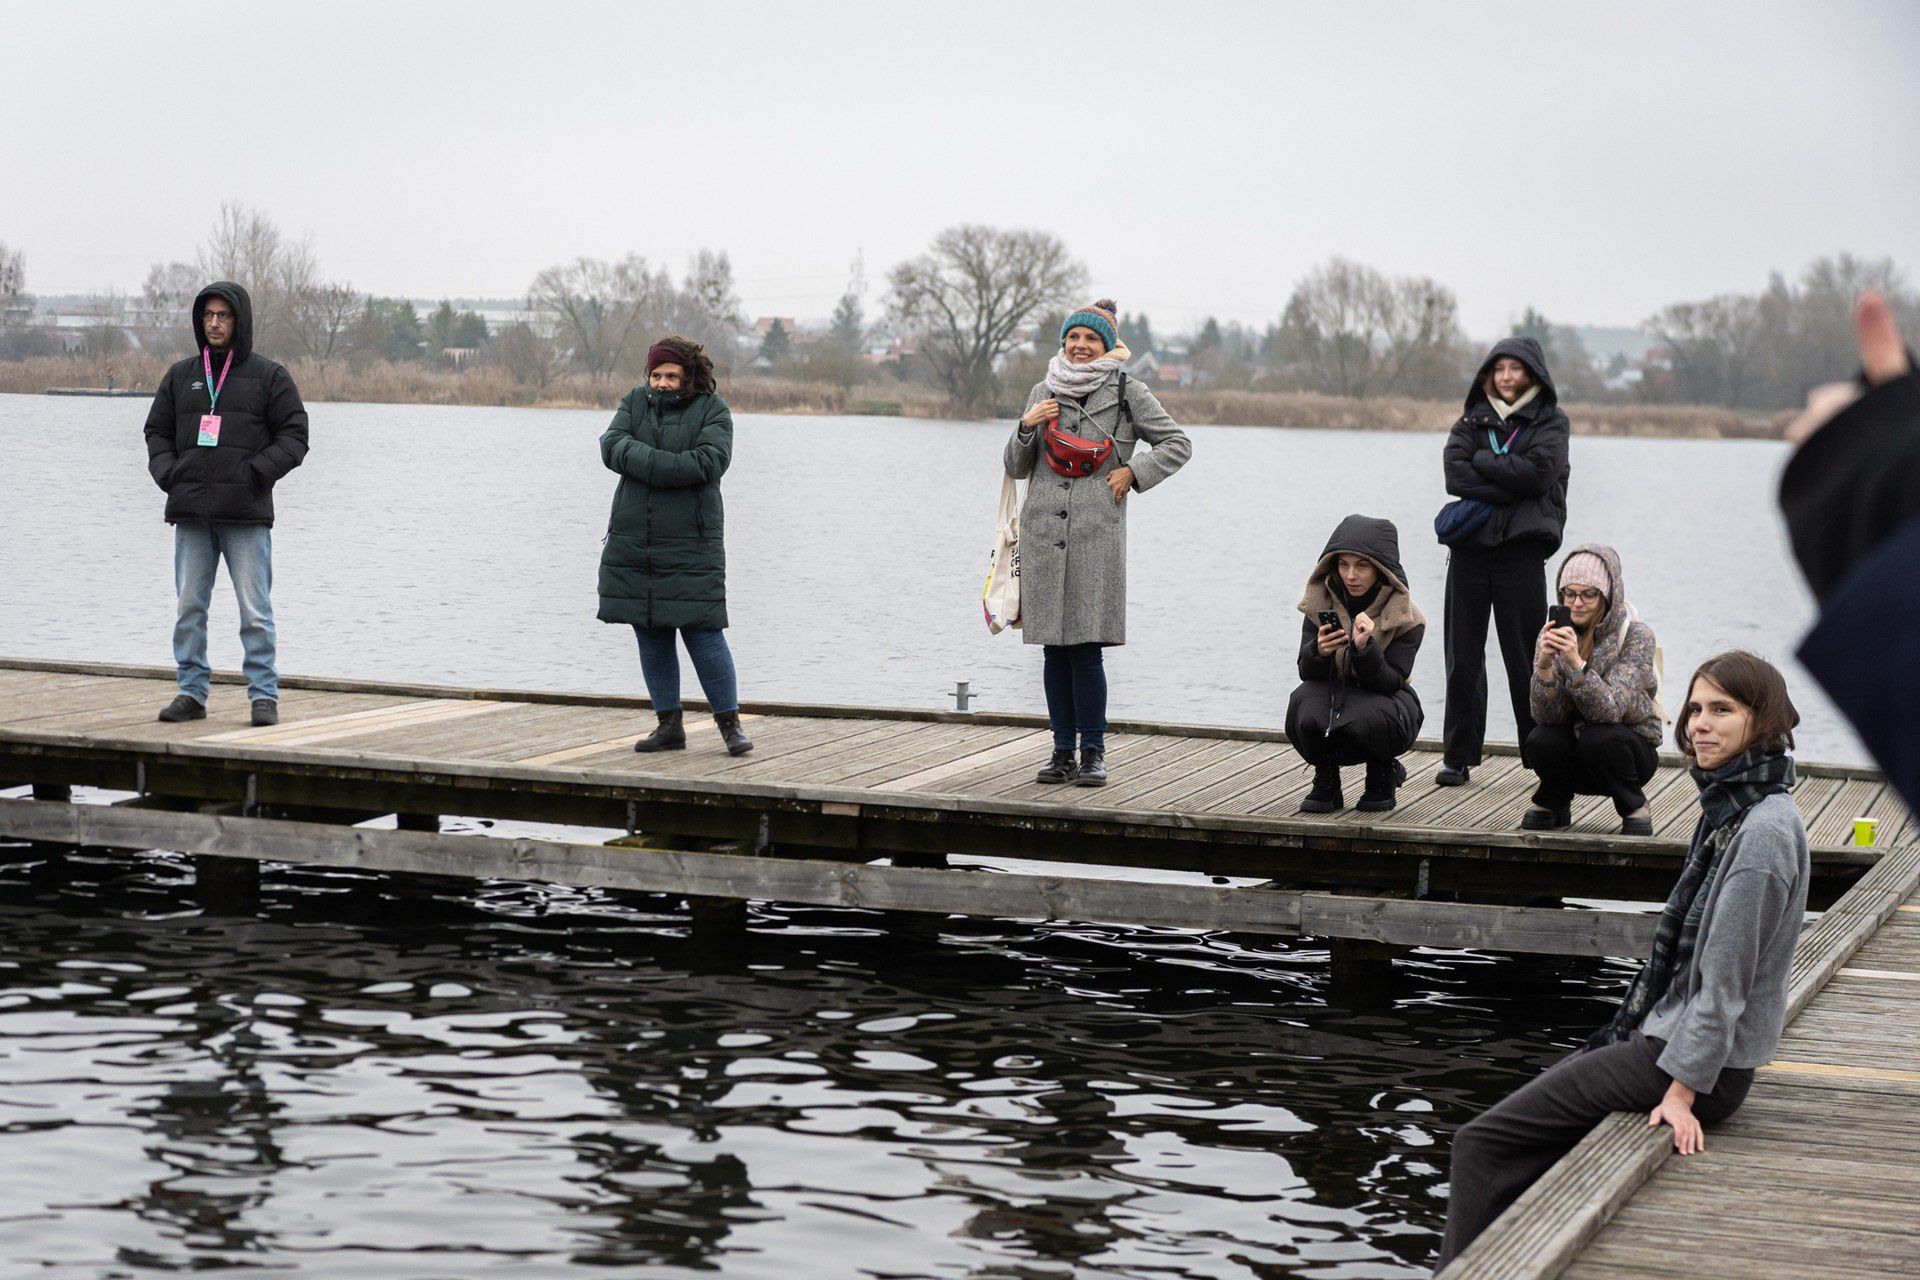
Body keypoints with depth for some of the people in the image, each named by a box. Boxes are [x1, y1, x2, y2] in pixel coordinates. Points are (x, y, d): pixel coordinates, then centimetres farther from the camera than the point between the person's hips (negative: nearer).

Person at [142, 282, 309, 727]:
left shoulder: (269, 376, 3)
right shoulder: (181, 375, 14)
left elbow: (294, 436, 1)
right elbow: (157, 431, 20)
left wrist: (257, 472, -12)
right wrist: (167, 474, 2)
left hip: (246, 515, -4)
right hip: (191, 515, 4)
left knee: (255, 610, -5)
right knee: (189, 608, 4)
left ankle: (264, 695, 0)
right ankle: (191, 693, 11)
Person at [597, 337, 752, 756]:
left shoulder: (712, 409, 0)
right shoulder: (634, 402, 10)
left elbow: (710, 462, -16)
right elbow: (612, 447, -7)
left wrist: (645, 467, -16)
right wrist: (673, 465, -18)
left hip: (690, 545, -4)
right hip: (632, 544, 4)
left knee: (703, 634, -7)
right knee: (651, 638, 7)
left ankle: (730, 723, 3)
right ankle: (669, 725, 15)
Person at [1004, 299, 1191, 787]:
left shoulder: (1128, 392, 4)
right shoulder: (1043, 393, 14)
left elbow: (1177, 444, 9)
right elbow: (1016, 468, 16)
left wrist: (1133, 471, -3)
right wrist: (1027, 427, -1)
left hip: (1097, 532, -4)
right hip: (1044, 531, 4)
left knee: (1086, 647, -9)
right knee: (1055, 647, 4)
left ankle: (1093, 752, -1)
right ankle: (1063, 752, 10)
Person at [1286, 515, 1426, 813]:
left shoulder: (1405, 619, -15)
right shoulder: (1321, 601, -7)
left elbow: (1389, 683, -21)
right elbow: (1306, 672, -9)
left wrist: (1365, 648, -39)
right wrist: (1319, 652, -33)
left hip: (1385, 699, -2)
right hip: (1332, 689, 2)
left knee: (1366, 718, -38)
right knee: (1302, 703, -33)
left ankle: (1382, 777, -1)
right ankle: (1326, 784, -3)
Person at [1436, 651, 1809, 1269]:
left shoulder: (1764, 831, -21)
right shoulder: (1730, 808, 10)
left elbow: (1726, 980, -21)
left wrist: (1683, 1089, -19)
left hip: (1697, 1059, -10)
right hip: (1662, 1032, 10)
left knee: (1482, 1144, -9)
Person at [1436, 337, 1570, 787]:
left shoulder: (1551, 421, 6)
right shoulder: (1472, 420, 14)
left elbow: (1537, 471, -12)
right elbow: (1455, 476, -3)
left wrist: (1481, 460, -3)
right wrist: (1511, 490, -9)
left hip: (1521, 551, -3)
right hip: (1470, 549, 3)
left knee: (1526, 658, -1)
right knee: (1463, 656, 3)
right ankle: (1458, 757, 9)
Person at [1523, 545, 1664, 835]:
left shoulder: (1636, 635, -17)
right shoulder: (1553, 634, -7)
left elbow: (1609, 708, -30)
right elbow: (1545, 714, -17)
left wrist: (1576, 663, -44)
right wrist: (1544, 667, -35)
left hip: (1630, 748, -3)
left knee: (1599, 738, -34)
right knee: (1540, 741, -28)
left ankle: (1633, 805, -4)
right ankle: (1554, 803, 5)